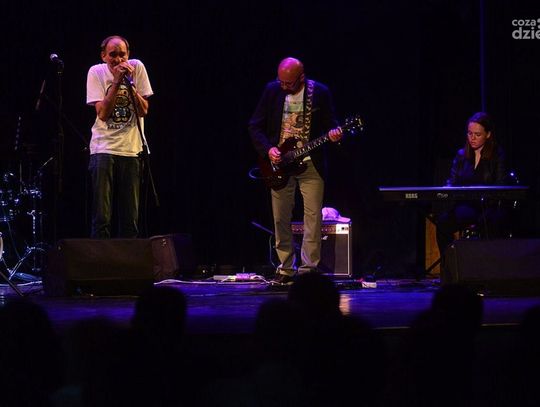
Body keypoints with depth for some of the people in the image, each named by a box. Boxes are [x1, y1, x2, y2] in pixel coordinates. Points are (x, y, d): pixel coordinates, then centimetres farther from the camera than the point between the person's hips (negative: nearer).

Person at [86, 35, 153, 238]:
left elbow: (143, 110, -2)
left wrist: (130, 83, -13)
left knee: (131, 218, 4)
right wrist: (116, 82, -16)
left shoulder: (136, 67, 1)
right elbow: (102, 114, -11)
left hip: (131, 149, 2)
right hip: (103, 148, -2)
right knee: (101, 218, -8)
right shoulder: (96, 72, -2)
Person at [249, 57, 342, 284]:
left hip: (310, 163, -2)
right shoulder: (272, 91, -2)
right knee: (280, 218, 5)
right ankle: (286, 268, 15)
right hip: (279, 163, 2)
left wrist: (333, 133, -21)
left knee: (313, 217, -6)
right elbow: (255, 126, 3)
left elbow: (330, 123, 2)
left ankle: (308, 269, -1)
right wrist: (268, 149, -10)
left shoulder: (320, 93, -6)